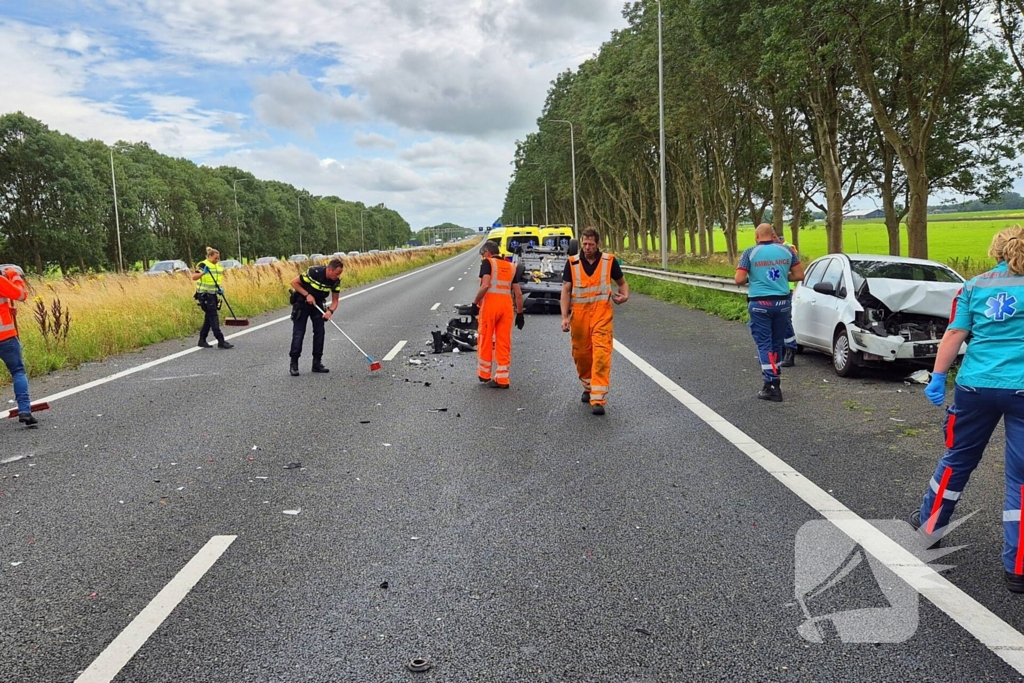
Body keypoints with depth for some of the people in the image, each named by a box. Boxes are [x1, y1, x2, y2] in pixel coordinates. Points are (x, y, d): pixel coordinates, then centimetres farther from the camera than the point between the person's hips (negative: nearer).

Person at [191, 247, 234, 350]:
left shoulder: (219, 266, 12)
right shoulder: (202, 265, -11)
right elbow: (194, 277, -22)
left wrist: (219, 289, 4)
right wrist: (203, 273, -38)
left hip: (213, 295, 8)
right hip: (204, 295, -8)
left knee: (209, 318, 12)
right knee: (214, 317, -10)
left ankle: (202, 341, 21)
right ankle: (221, 341, -10)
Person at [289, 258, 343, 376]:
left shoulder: (336, 281, -14)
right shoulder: (314, 272, -30)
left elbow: (335, 301, -6)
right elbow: (294, 282, -19)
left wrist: (330, 311, -26)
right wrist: (307, 295, -25)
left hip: (317, 303, 5)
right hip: (302, 303, -5)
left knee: (320, 332, -1)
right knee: (298, 333, -8)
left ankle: (317, 363, 8)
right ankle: (293, 364, -2)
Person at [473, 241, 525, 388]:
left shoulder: (487, 262, 2)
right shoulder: (511, 267, 17)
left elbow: (485, 286, -13)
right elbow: (518, 293, 13)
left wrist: (474, 303, -6)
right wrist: (520, 313, 17)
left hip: (490, 304, -4)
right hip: (506, 305, 5)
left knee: (485, 340, 10)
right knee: (504, 343, 7)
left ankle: (484, 373, 21)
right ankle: (502, 378, 7)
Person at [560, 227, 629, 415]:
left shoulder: (609, 261, 2)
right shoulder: (572, 263, 4)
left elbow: (622, 282, 15)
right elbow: (566, 290, 3)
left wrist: (625, 295, -7)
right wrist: (565, 316, -6)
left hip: (601, 313, -2)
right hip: (579, 313, 2)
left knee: (601, 354, -12)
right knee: (581, 354, 11)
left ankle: (598, 399, -12)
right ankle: (588, 387, 36)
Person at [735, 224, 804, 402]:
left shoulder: (750, 253, -4)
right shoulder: (787, 250, 5)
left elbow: (739, 279, -10)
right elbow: (799, 275, 5)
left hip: (760, 304, -3)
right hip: (782, 302, 3)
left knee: (764, 344, 0)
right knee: (777, 343, 14)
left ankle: (771, 385, -6)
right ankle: (775, 382, 23)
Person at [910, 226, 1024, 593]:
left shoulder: (975, 286, 6)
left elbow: (955, 334, 2)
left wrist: (938, 377, 4)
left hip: (975, 386, 2)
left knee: (957, 460, 19)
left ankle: (929, 524, 34)